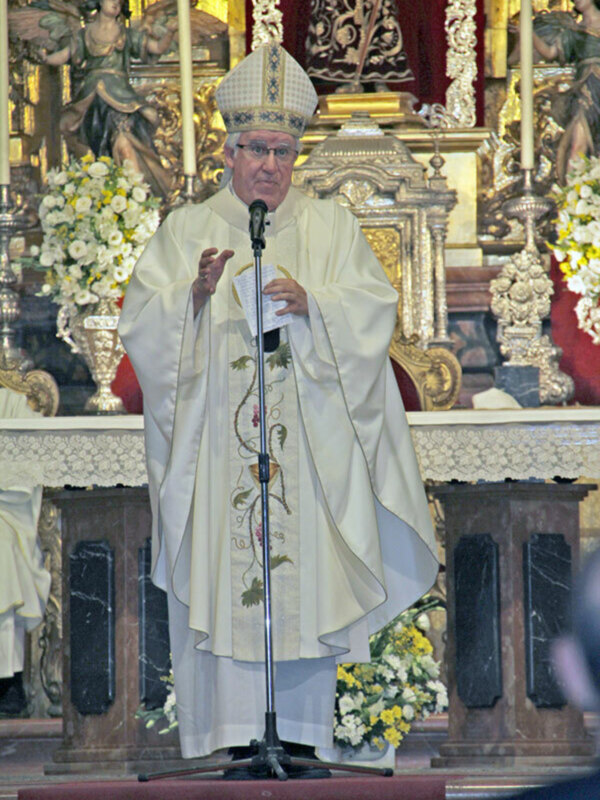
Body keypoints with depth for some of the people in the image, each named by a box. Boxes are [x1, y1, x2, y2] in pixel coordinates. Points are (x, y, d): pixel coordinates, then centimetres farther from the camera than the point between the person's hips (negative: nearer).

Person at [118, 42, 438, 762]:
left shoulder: (330, 227, 11)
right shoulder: (187, 229, 10)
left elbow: (373, 307, 1)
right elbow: (141, 319, 2)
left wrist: (310, 302, -16)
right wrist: (197, 292, -16)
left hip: (308, 445, 0)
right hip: (215, 442, 0)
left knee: (304, 585, -3)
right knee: (218, 585, -6)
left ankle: (301, 732, 3)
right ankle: (225, 736, -2)